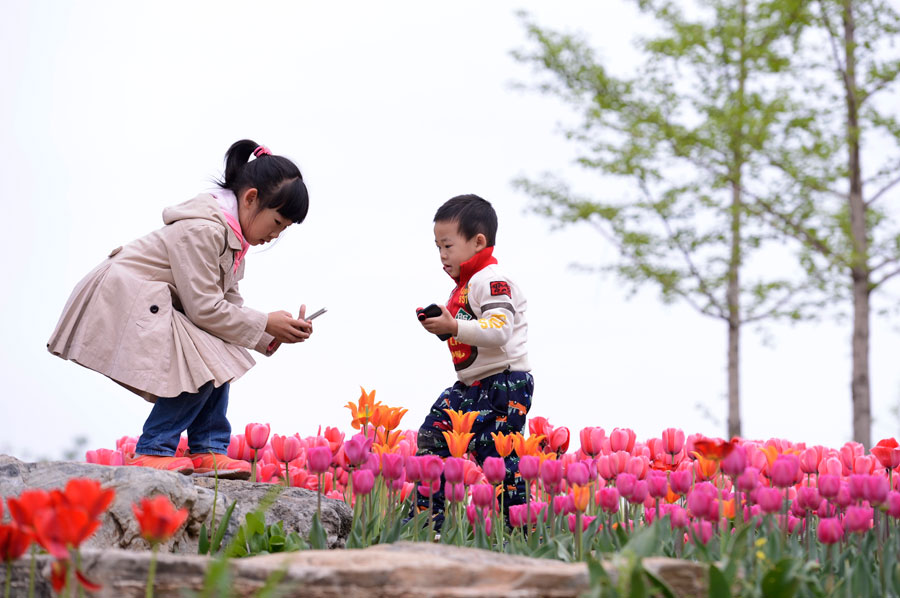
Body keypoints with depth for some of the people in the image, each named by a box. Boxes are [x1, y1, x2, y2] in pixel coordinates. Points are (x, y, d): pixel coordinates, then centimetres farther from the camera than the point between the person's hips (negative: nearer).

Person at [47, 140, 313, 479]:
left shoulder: (231, 234, 9)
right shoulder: (201, 230, -23)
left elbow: (228, 302, 11)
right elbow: (205, 308, -23)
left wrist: (272, 338, -1)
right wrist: (265, 324, -16)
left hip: (149, 308, 10)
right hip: (120, 304, -10)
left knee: (218, 358, 0)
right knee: (204, 368, -19)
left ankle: (207, 450, 3)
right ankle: (152, 452, -9)